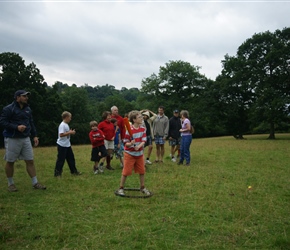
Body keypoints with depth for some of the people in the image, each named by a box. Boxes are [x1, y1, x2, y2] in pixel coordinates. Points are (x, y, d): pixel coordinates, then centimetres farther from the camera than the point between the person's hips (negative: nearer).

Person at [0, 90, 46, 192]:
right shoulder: (8, 109, -9)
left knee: (30, 161, 4)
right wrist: (16, 127, -23)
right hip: (12, 139, -5)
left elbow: (31, 123, 17)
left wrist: (34, 136, 10)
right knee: (10, 162, 6)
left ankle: (35, 183, 11)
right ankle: (10, 184, 22)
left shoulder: (28, 109, 11)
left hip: (25, 138, 5)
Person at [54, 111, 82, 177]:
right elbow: (61, 134, -27)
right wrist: (70, 133, -21)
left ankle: (74, 171, 24)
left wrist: (70, 132, 5)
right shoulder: (62, 125, -18)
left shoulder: (66, 125, 12)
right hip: (62, 145, -10)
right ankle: (57, 173, 8)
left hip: (67, 145, 10)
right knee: (61, 159, -2)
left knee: (71, 158, 14)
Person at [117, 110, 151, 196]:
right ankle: (121, 188, 17)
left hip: (139, 154, 5)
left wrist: (139, 146, -26)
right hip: (129, 154, -5)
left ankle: (143, 187, 28)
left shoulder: (143, 129, -3)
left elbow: (143, 141, -7)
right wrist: (130, 144, -35)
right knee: (126, 172, 1)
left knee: (142, 171, 11)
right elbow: (125, 142, -15)